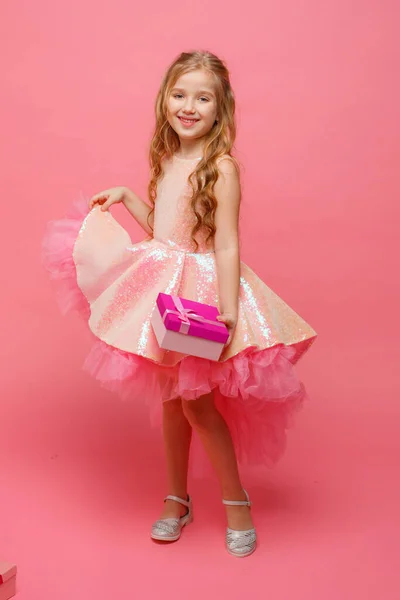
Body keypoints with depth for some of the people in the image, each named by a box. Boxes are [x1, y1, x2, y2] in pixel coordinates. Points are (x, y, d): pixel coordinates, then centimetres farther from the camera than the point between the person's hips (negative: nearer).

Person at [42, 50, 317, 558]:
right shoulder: (167, 159, 9)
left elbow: (226, 246, -17)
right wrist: (125, 197, 15)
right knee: (170, 400, 14)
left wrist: (228, 313, -24)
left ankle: (236, 501, 18)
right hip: (163, 289, 7)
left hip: (201, 290, -7)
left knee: (196, 401, -3)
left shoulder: (221, 167, -13)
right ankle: (177, 500, 30)